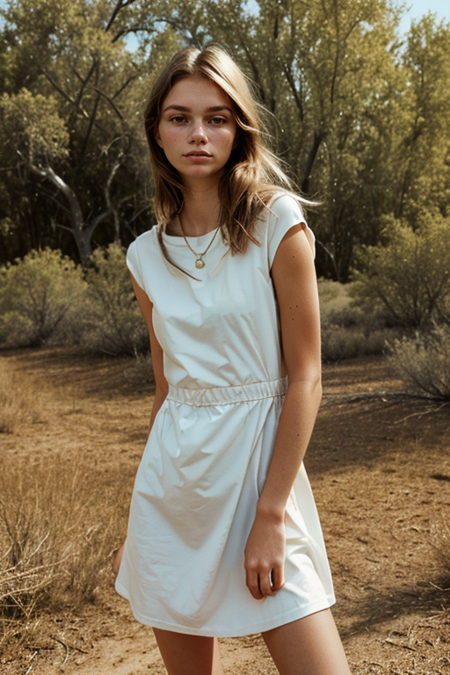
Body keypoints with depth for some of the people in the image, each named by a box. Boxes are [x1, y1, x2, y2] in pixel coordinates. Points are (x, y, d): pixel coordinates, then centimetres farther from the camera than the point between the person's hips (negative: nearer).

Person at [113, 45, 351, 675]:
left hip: (259, 460, -3)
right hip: (171, 478, 4)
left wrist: (269, 516, -14)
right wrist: (139, 524, 16)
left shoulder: (277, 221, -8)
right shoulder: (147, 253, 6)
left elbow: (305, 376, -9)